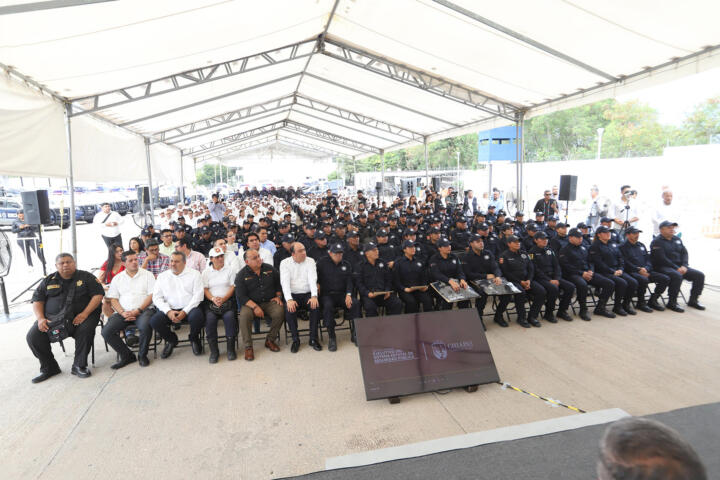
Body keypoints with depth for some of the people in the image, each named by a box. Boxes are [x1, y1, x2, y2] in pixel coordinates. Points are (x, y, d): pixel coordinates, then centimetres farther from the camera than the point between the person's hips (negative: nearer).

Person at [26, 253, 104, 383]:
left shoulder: (85, 277, 6)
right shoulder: (49, 280, 15)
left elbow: (98, 294, -3)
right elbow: (37, 300, 13)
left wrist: (85, 313, -15)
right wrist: (41, 319, -5)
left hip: (78, 317, -3)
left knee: (86, 329, -33)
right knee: (32, 337, -18)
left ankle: (79, 365, -15)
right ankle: (49, 368, 3)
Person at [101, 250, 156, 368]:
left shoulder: (147, 275, 7)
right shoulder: (117, 278, 16)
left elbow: (151, 295, -1)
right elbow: (113, 299, 10)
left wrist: (137, 310, -13)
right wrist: (123, 313, -8)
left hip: (144, 310, -3)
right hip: (123, 312, 4)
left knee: (145, 326, -35)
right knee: (106, 332, -20)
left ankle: (142, 355, -7)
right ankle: (127, 356, 0)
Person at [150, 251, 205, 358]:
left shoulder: (194, 274, 6)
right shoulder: (162, 276, 14)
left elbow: (198, 295, -3)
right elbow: (157, 297, 6)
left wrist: (185, 311, -14)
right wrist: (168, 311, -11)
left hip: (189, 308, -2)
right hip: (169, 309, 3)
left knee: (197, 317, -34)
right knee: (154, 321, -25)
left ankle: (194, 339, 3)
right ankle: (171, 340, 8)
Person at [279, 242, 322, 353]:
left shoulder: (310, 261, 5)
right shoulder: (285, 263, 1)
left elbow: (313, 279, -6)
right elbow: (285, 282, -10)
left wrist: (314, 296, -22)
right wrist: (289, 300, -25)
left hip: (308, 294, 1)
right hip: (292, 295, -1)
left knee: (316, 306, -27)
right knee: (289, 309, -30)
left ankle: (313, 339, -13)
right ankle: (295, 340, -12)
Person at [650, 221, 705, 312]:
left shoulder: (677, 239, 17)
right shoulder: (657, 242, -7)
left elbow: (684, 253, 12)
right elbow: (662, 259, -15)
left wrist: (684, 266, -5)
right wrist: (676, 268, -18)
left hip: (679, 267, 8)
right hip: (663, 267, -8)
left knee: (699, 275, -5)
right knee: (677, 276, -35)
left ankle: (693, 300, 9)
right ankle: (672, 303, -22)